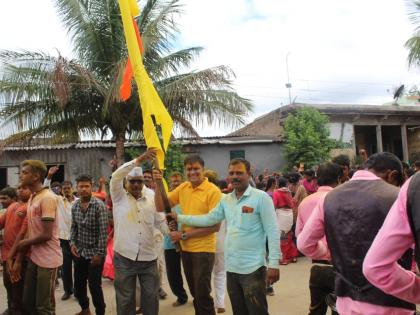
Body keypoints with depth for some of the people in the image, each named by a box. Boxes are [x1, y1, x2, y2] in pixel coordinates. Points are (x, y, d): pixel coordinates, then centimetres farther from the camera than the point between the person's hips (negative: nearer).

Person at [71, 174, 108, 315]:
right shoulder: (75, 205, 2)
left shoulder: (99, 205, -16)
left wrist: (99, 253, -18)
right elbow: (73, 227, 12)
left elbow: (103, 231, -17)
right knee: (78, 285, 16)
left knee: (95, 286, 0)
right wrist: (72, 243, -3)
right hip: (79, 252, 6)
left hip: (94, 252, -5)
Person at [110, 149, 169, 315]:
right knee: (125, 298, 10)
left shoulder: (151, 198, 7)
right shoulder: (119, 197, -1)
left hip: (149, 257, 3)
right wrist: (139, 160, -28)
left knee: (150, 297, 14)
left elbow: (160, 221, 6)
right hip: (124, 257, -2)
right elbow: (116, 176, -18)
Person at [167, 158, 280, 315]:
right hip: (231, 267, 6)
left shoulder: (261, 197, -11)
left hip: (253, 268, -6)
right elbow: (208, 219, 10)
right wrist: (179, 217, 9)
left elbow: (272, 232, -12)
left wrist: (273, 264, -16)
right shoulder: (225, 200, 7)